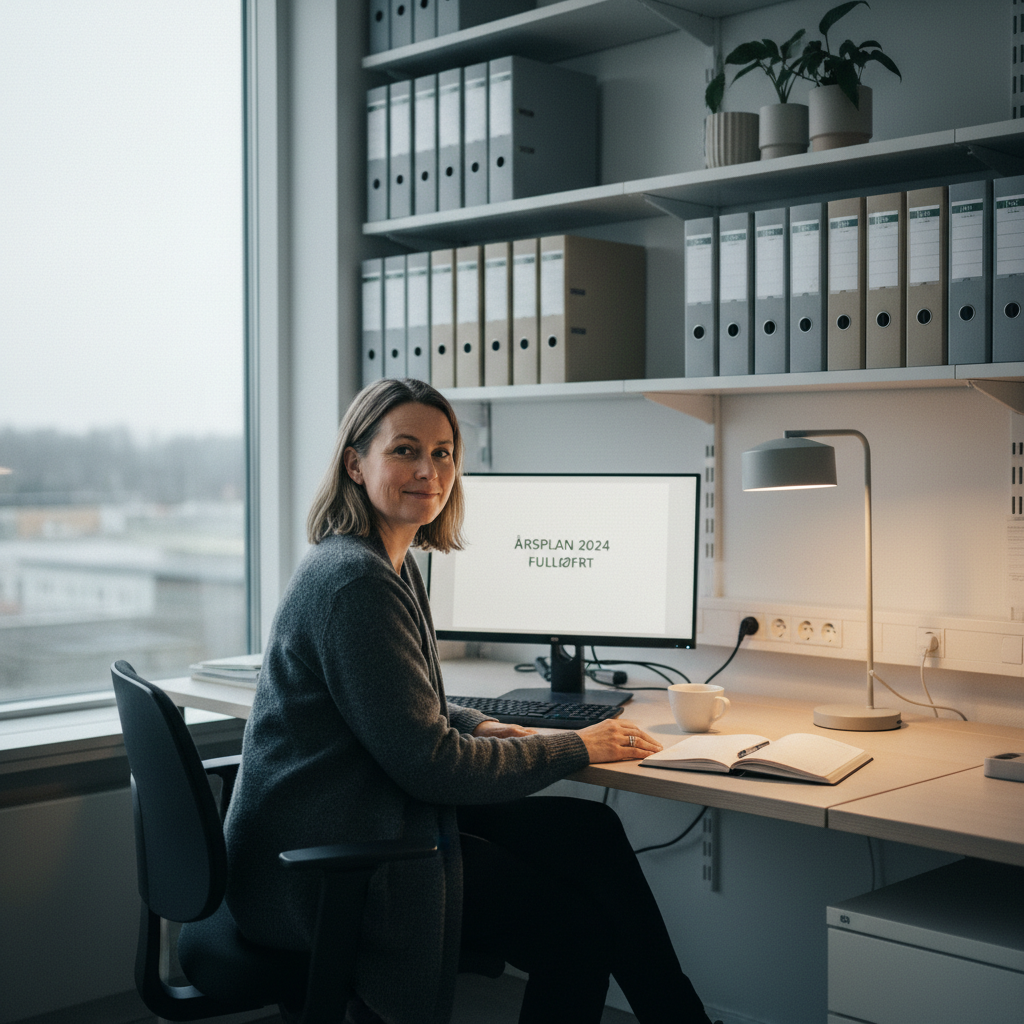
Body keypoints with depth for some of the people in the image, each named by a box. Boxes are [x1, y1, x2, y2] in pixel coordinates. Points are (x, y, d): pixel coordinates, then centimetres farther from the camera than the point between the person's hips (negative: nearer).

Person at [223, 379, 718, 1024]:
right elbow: (426, 761, -21)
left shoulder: (394, 565, 11)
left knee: (590, 831, 1)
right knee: (578, 929, -6)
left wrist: (475, 725, 3)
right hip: (325, 867, -9)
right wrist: (574, 747, -11)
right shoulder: (354, 580, -21)